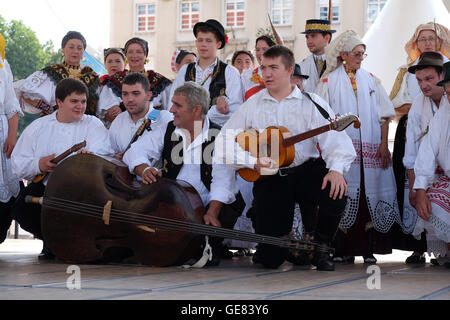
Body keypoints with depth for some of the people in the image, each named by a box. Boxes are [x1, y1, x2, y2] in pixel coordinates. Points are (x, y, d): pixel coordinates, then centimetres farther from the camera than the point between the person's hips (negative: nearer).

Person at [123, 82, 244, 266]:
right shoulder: (167, 131, 10)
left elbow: (222, 181, -13)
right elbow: (135, 152, 3)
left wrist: (212, 213, -29)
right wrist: (144, 169, -21)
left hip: (205, 208, -2)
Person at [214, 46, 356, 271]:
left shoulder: (311, 103, 1)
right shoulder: (252, 105, 7)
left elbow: (335, 140, -12)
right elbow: (224, 143, 1)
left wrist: (336, 169, -32)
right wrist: (252, 161, -15)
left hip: (306, 169, 0)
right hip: (269, 178, 0)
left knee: (336, 192, -33)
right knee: (270, 258, -10)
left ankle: (320, 247, -2)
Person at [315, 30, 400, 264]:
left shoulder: (370, 80, 14)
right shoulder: (330, 81, 7)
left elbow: (384, 115, 11)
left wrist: (383, 144, 1)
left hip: (370, 149, 2)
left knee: (369, 194, -2)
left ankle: (368, 249, 2)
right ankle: (344, 249, -2)